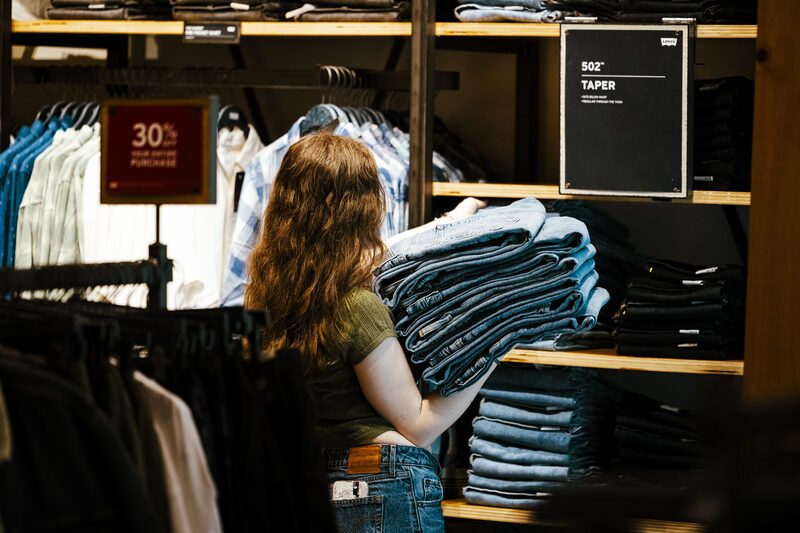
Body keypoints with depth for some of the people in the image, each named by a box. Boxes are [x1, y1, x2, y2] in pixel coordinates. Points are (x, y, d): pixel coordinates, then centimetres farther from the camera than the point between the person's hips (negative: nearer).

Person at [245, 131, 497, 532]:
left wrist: (445, 225, 34)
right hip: (385, 491, -8)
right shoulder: (358, 310, -21)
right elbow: (418, 428, -12)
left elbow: (367, 256, 22)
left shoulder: (267, 289, 1)